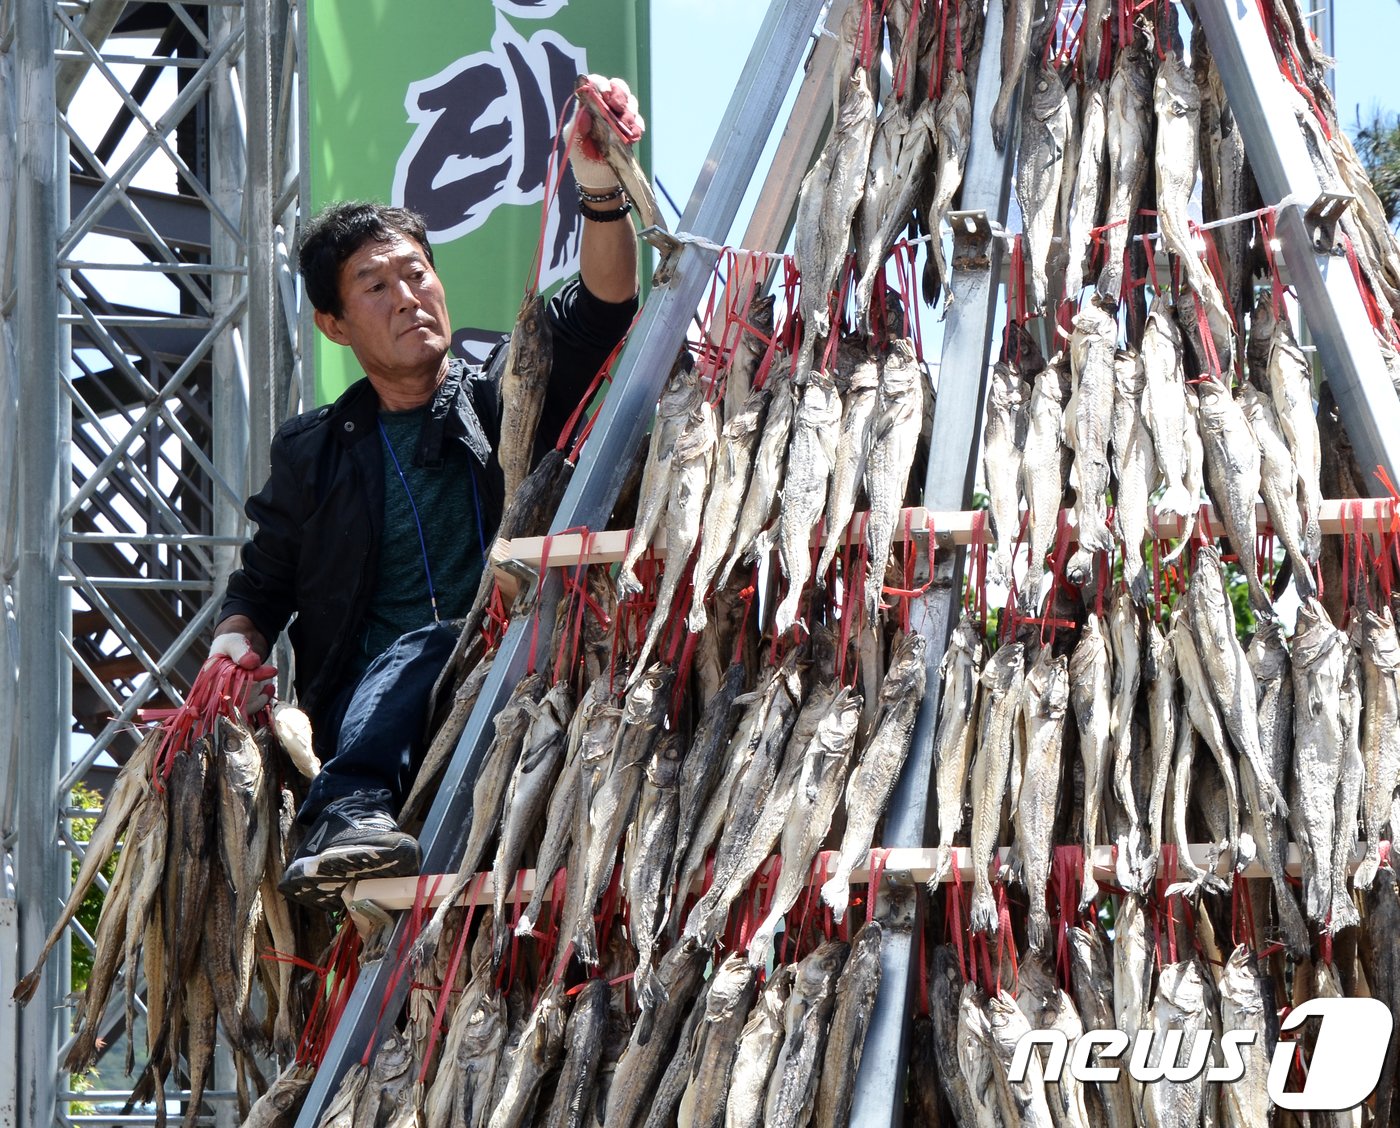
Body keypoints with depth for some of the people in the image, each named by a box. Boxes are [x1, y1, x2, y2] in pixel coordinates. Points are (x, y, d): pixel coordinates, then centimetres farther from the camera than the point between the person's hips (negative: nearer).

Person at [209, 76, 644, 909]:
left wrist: (601, 190, -19)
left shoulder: (508, 400, 15)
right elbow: (265, 581, 29)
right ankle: (353, 817, -55)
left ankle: (347, 817, -51)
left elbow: (599, 311, -1)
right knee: (424, 645, -35)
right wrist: (238, 637, 4)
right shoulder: (314, 452, 22)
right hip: (362, 712, 1)